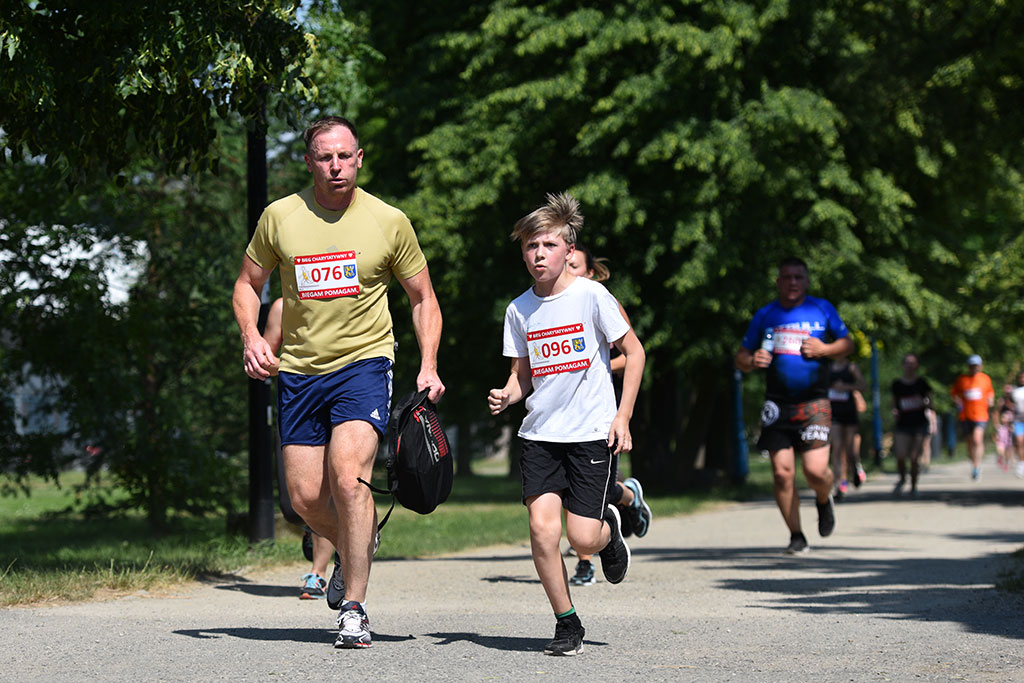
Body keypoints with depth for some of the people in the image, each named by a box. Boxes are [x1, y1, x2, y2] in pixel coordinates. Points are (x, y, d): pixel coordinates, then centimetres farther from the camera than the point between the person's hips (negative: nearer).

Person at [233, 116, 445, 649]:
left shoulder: (389, 222, -2)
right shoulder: (280, 217, 1)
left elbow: (423, 298, 8)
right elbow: (247, 284, 13)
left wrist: (428, 367, -5)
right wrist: (251, 336, -6)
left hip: (364, 362, -3)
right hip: (299, 369, 3)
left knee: (347, 477, -22)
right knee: (305, 496, 0)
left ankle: (355, 609, -13)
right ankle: (356, 548, 35)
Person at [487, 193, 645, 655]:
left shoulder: (591, 296, -7)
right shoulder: (519, 310, 6)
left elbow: (633, 350, -1)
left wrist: (623, 417, -6)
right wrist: (506, 397, -7)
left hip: (591, 431, -3)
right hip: (540, 433, 3)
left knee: (583, 539, -10)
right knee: (542, 526, -14)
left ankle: (609, 526, 28)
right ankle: (567, 624, 2)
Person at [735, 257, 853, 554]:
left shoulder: (822, 309, 6)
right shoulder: (765, 315, 9)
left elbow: (847, 344, 13)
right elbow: (741, 357, 14)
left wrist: (824, 349, -7)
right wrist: (752, 361, -9)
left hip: (814, 404, -2)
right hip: (777, 404, 2)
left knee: (816, 470, -13)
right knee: (782, 473, -5)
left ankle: (824, 500, 24)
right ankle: (796, 536, 9)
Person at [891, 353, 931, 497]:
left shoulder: (922, 383, 3)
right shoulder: (897, 384, 6)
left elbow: (930, 405, 8)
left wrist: (926, 403, -14)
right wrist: (895, 411, -4)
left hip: (920, 425, -1)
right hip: (903, 425, 1)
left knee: (915, 458, -6)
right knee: (900, 456, -13)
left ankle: (913, 486, 14)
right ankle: (902, 479, 16)